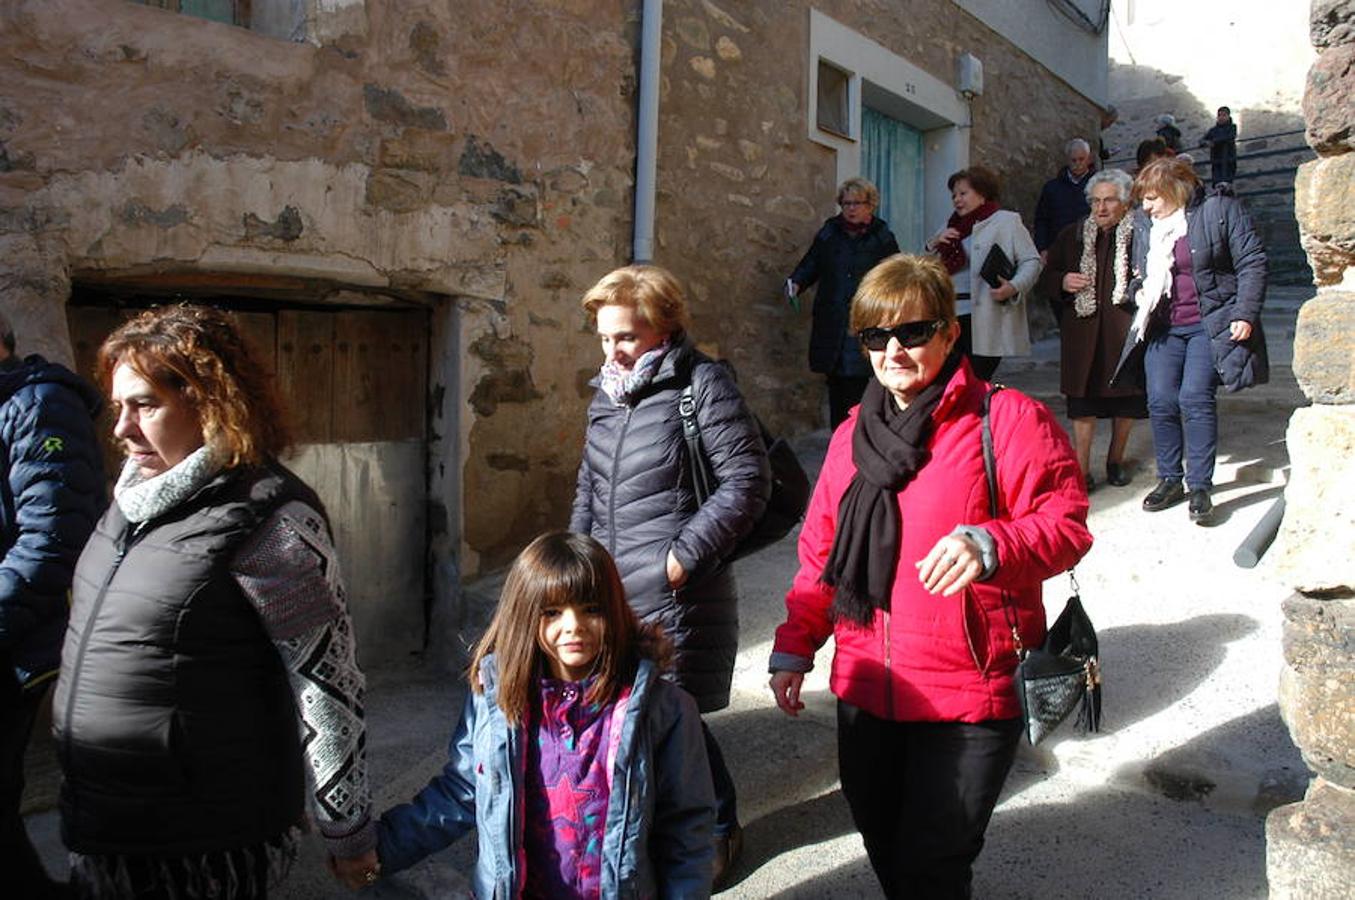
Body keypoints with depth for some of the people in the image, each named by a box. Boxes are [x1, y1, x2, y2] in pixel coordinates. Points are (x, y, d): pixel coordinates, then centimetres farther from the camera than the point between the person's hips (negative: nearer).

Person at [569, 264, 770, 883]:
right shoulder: (606, 396, 14)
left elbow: (747, 481, -12)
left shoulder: (702, 384, -8)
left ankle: (717, 830, 27)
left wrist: (684, 554, -15)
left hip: (678, 598, -7)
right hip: (611, 593, 7)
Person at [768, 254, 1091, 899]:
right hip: (865, 693, 6)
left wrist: (990, 545, -31)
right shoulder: (854, 433, 9)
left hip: (969, 700, -5)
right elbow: (821, 552, 14)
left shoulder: (1006, 420, -8)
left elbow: (1066, 523, -12)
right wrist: (794, 648, 11)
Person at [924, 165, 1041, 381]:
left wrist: (1014, 287, -19)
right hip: (951, 317, 6)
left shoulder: (1006, 221, 4)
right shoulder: (951, 227, 23)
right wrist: (934, 244, 3)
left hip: (985, 320, -6)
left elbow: (1031, 261, -2)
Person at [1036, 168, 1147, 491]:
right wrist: (1062, 282, -6)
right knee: (1083, 398, 0)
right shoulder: (1072, 236, 10)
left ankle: (1115, 459, 30)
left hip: (1125, 328, -1)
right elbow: (1046, 279, 14)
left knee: (1126, 399, 11)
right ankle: (1082, 470, 6)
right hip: (1083, 331, 1)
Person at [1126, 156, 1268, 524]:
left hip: (1210, 325, -4)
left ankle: (1200, 486, -3)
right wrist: (1139, 291, 0)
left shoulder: (1220, 208, -5)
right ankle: (1169, 480, 13)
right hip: (1164, 328, 5)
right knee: (1160, 401, -3)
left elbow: (1252, 262, -6)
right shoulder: (1144, 222, 9)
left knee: (1195, 397, -14)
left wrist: (1245, 315, -13)